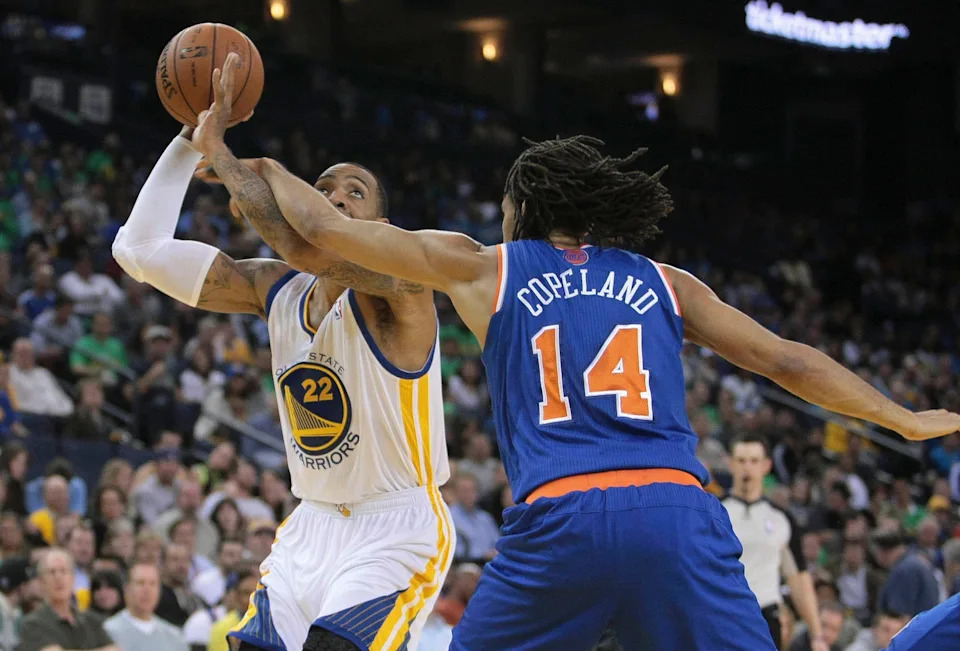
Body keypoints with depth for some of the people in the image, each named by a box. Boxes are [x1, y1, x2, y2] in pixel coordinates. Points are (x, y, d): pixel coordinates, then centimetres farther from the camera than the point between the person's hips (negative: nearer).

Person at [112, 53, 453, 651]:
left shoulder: (400, 281, -17)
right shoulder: (278, 291, 4)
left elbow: (306, 246, -37)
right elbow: (141, 250, -1)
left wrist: (219, 151, -26)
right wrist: (194, 135, -7)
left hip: (398, 533, -7)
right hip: (313, 528, 7)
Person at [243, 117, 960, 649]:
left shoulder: (485, 270, 19)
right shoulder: (664, 283, 24)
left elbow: (327, 227, 23)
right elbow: (787, 361, 23)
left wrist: (259, 166, 41)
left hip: (558, 516, -1)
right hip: (679, 509, 1)